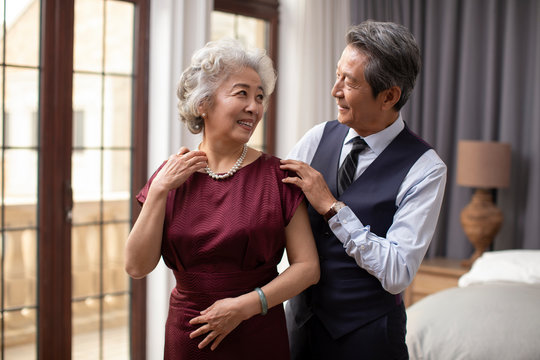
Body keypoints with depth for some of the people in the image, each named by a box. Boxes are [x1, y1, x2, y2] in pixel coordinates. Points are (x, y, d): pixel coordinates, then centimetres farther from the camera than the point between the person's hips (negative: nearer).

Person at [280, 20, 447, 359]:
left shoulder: (425, 169, -16)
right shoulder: (319, 137, -3)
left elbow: (397, 274, -21)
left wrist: (331, 207, -23)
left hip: (366, 332, -4)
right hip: (301, 315, 4)